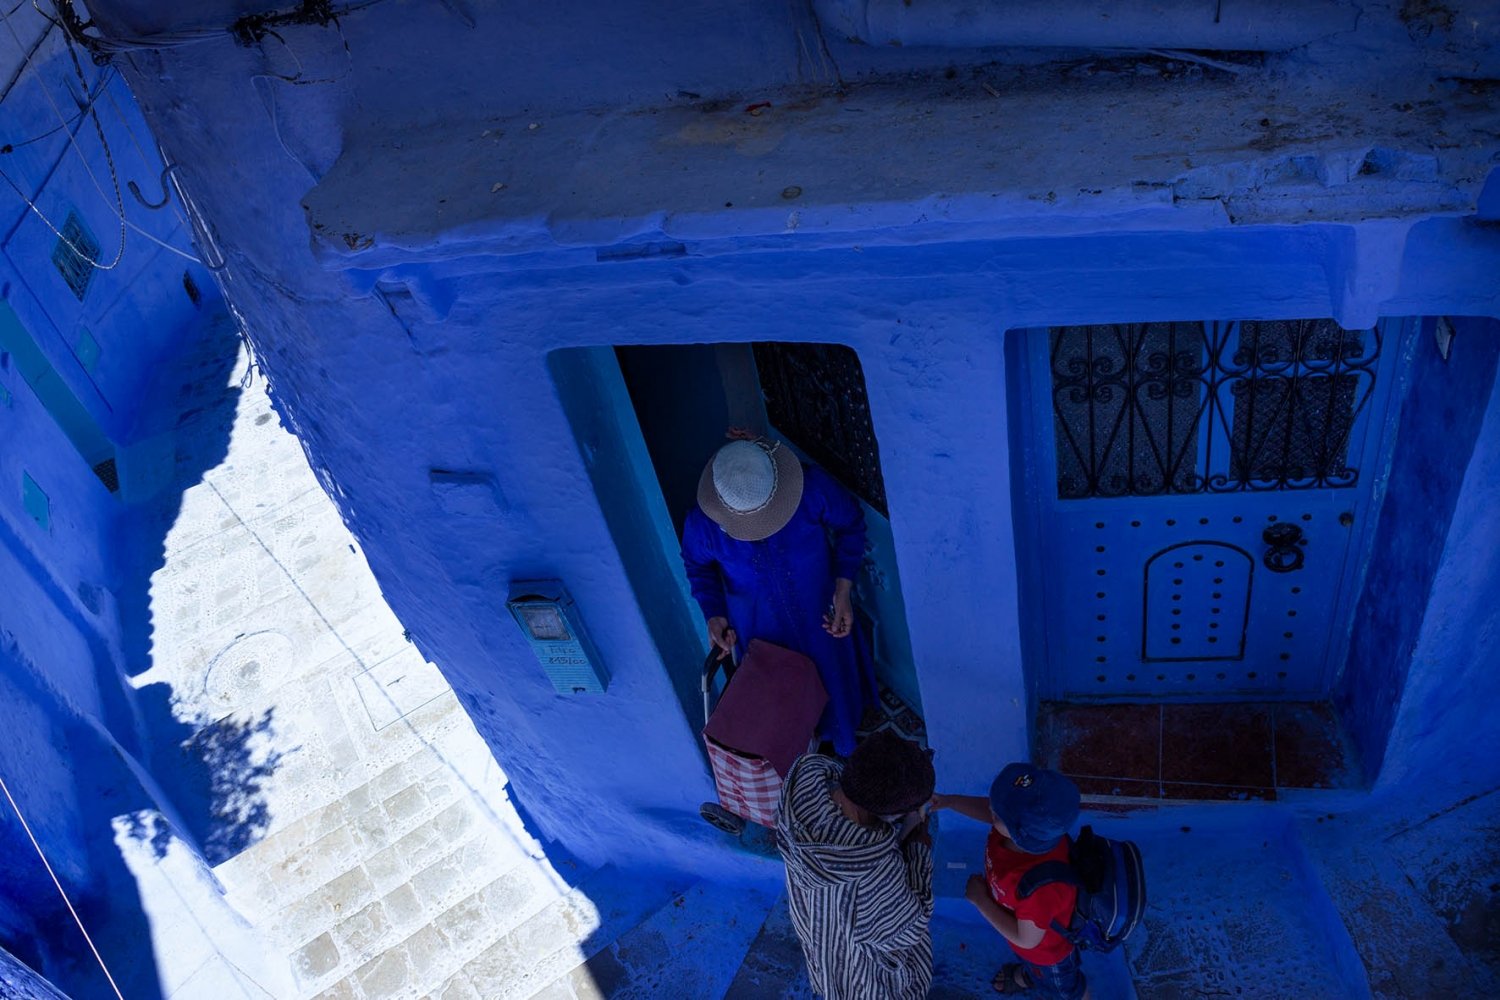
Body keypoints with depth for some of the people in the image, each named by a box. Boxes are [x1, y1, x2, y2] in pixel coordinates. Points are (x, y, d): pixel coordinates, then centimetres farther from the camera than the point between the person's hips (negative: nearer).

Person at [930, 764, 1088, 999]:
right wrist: (948, 801, -21)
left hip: (1048, 949, -6)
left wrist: (980, 900, -27)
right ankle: (1025, 977, 71)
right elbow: (988, 810, -9)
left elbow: (1026, 939, -32)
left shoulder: (1041, 883, -51)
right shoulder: (1031, 822, -33)